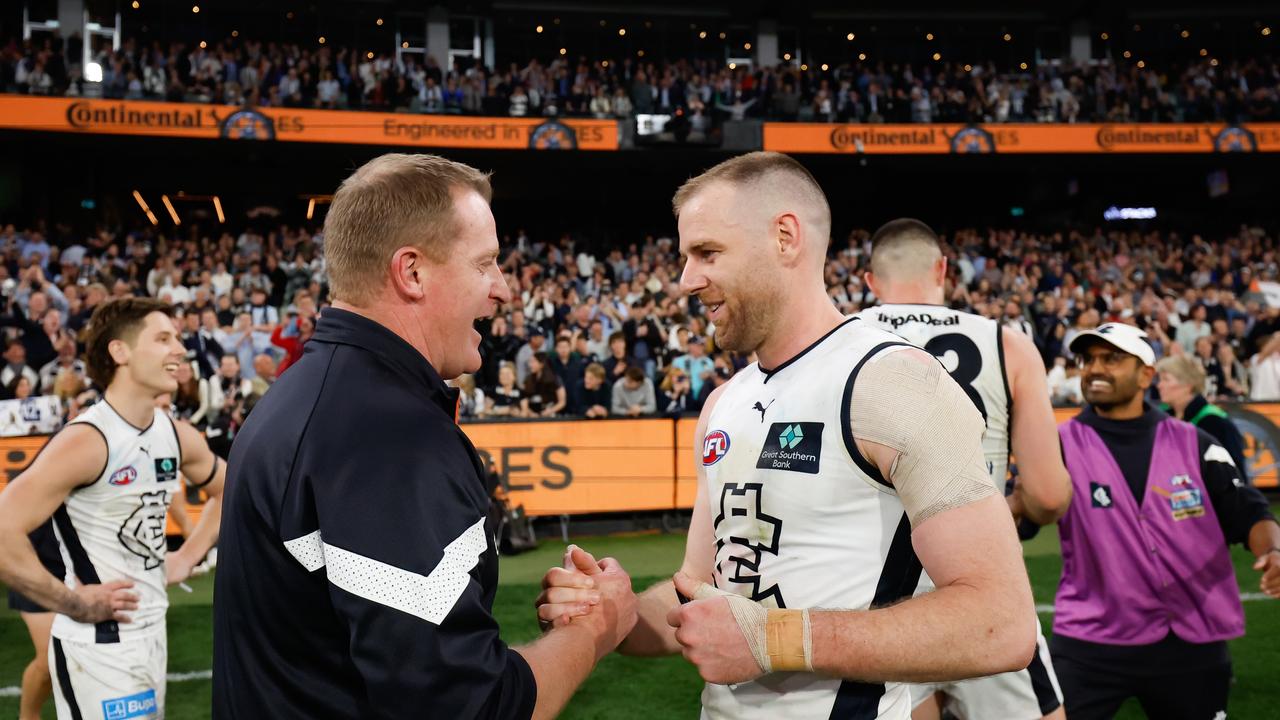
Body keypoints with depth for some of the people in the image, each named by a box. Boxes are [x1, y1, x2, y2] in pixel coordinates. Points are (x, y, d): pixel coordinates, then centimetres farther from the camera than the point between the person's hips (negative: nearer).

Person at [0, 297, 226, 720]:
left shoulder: (177, 436, 4)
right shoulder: (87, 441, -20)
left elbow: (225, 490, 24)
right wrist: (73, 603, -20)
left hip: (153, 634, 8)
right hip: (98, 646, -8)